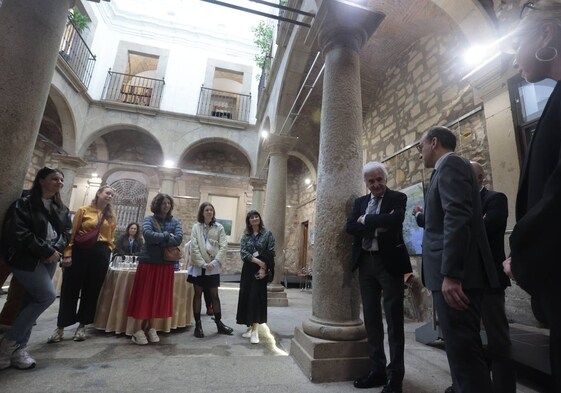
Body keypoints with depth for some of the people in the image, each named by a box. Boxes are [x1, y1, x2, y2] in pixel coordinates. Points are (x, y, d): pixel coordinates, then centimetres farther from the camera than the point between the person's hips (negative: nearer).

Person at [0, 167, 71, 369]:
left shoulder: (62, 209, 13)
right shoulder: (25, 203, -5)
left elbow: (67, 232, 11)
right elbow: (19, 234, -14)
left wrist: (57, 250, -8)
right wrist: (47, 251, -16)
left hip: (49, 260, 6)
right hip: (26, 259, -6)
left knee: (32, 302, 7)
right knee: (48, 296, -14)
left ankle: (19, 349, 16)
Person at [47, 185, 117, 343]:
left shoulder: (111, 216, 10)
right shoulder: (83, 210, 1)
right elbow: (72, 233, -3)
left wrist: (107, 252, 0)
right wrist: (68, 254, -8)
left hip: (101, 255, 3)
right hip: (81, 251, -3)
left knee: (92, 290, 9)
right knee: (70, 289, 6)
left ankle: (82, 326, 23)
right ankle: (61, 327, 19)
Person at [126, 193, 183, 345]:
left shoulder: (175, 222, 8)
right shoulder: (149, 219, 4)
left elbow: (178, 239, -8)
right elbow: (148, 234, -16)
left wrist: (158, 240, -13)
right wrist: (167, 235, -10)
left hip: (166, 264, 2)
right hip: (148, 262, -2)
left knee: (158, 296, 7)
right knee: (143, 294, 1)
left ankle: (148, 326, 21)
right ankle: (137, 329, 12)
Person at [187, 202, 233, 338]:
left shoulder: (219, 227, 1)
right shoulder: (196, 227, 0)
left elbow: (224, 246, -5)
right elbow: (194, 247, -7)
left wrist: (215, 262, -14)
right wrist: (203, 263, -14)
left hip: (213, 266, 0)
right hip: (198, 266, 0)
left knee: (214, 295, 8)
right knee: (198, 294, 8)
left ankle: (219, 323, 20)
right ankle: (198, 324, 18)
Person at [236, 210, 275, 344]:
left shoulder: (267, 234, -1)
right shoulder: (245, 236, 8)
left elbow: (271, 253, -5)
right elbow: (243, 252, -4)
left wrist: (264, 268, -15)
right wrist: (257, 260, -16)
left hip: (261, 270, -4)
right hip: (248, 269, 4)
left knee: (256, 297, -8)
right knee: (246, 297, 6)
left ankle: (255, 330, -5)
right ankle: (251, 327, 19)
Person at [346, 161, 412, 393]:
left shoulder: (397, 198, 0)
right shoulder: (360, 202, 13)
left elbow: (395, 220, -21)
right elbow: (350, 227, -2)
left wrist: (366, 220, -10)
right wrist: (377, 224, -14)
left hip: (389, 262, -5)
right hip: (365, 263, 5)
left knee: (394, 319, 3)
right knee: (371, 318, 12)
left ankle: (395, 374, 17)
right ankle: (378, 369, 27)